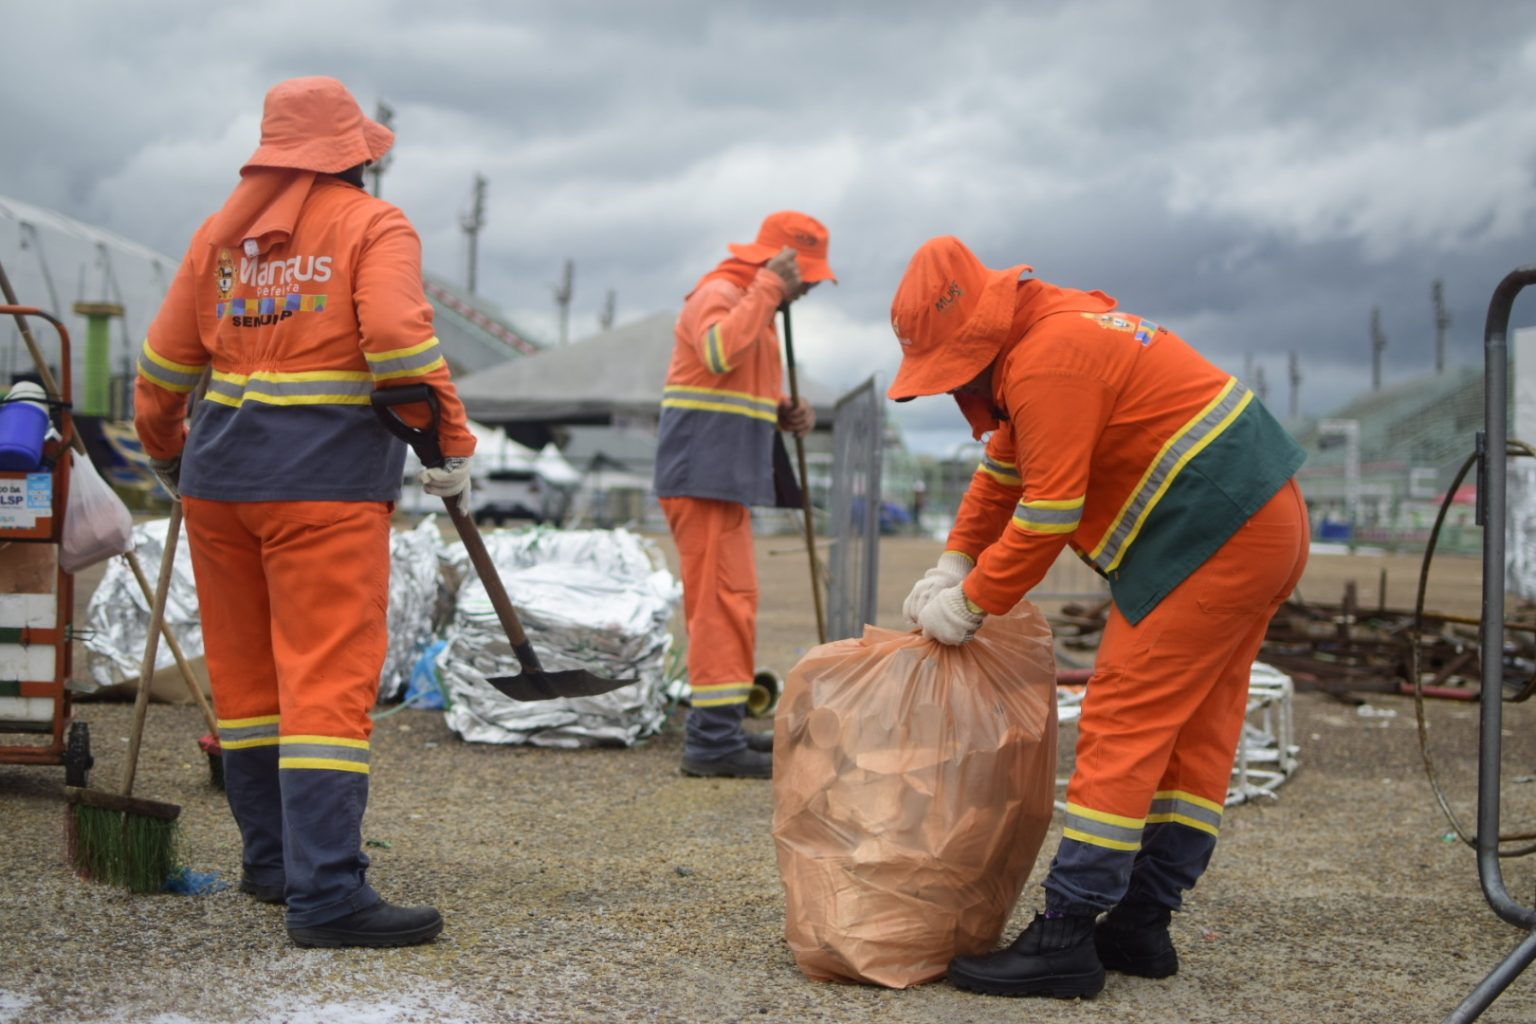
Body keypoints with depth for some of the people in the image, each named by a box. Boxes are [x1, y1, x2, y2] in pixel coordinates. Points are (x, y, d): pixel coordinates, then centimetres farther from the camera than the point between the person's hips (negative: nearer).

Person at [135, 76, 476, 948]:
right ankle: (327, 894, -13)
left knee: (247, 673, 15)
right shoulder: (373, 225, -1)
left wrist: (168, 454, 30)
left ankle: (273, 859, 25)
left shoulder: (222, 232, 15)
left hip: (221, 475, 6)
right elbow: (399, 339, -17)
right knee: (329, 682, -8)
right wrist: (453, 443, -10)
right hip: (327, 481, -6)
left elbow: (164, 364, 16)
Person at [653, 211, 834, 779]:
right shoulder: (718, 295, -10)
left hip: (728, 476, 11)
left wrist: (785, 413, 8)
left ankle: (719, 727, 22)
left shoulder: (757, 307, 23)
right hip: (704, 475, -11)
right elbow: (720, 353, -32)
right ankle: (713, 740, -14)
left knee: (724, 601, 14)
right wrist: (767, 287, -25)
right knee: (725, 600, -14)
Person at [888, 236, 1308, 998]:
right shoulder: (1054, 326, 15)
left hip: (1211, 534, -11)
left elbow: (1046, 516, -18)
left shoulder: (1049, 362, -18)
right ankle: (1142, 926, 20)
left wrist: (971, 603, -6)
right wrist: (954, 563, 15)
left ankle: (1065, 938, -6)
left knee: (1124, 726, -9)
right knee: (1194, 733, 12)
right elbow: (1004, 468, 22)